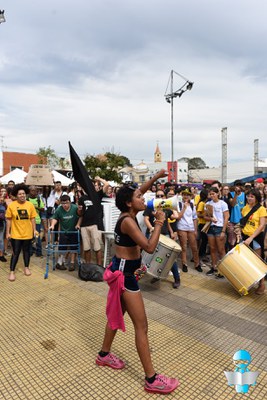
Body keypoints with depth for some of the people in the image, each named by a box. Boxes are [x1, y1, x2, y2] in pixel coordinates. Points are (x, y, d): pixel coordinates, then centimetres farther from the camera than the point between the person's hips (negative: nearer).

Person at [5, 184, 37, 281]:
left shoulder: (30, 205, -4)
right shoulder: (11, 205, -8)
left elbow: (32, 218, 2)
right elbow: (9, 220, -4)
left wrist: (34, 230, -1)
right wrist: (8, 232, -4)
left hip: (27, 233, 2)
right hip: (16, 234, -2)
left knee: (26, 251, 15)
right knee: (15, 253, 3)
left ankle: (26, 268, 32)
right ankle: (12, 272, 13)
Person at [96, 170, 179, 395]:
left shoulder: (128, 215, 4)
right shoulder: (128, 221, -23)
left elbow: (139, 192, 19)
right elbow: (150, 247, -30)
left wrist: (156, 178, 11)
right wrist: (159, 223, -20)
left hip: (123, 271, 10)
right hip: (124, 274, -10)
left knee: (117, 314, 25)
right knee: (142, 326, -1)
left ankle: (104, 355, 44)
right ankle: (151, 379, 12)